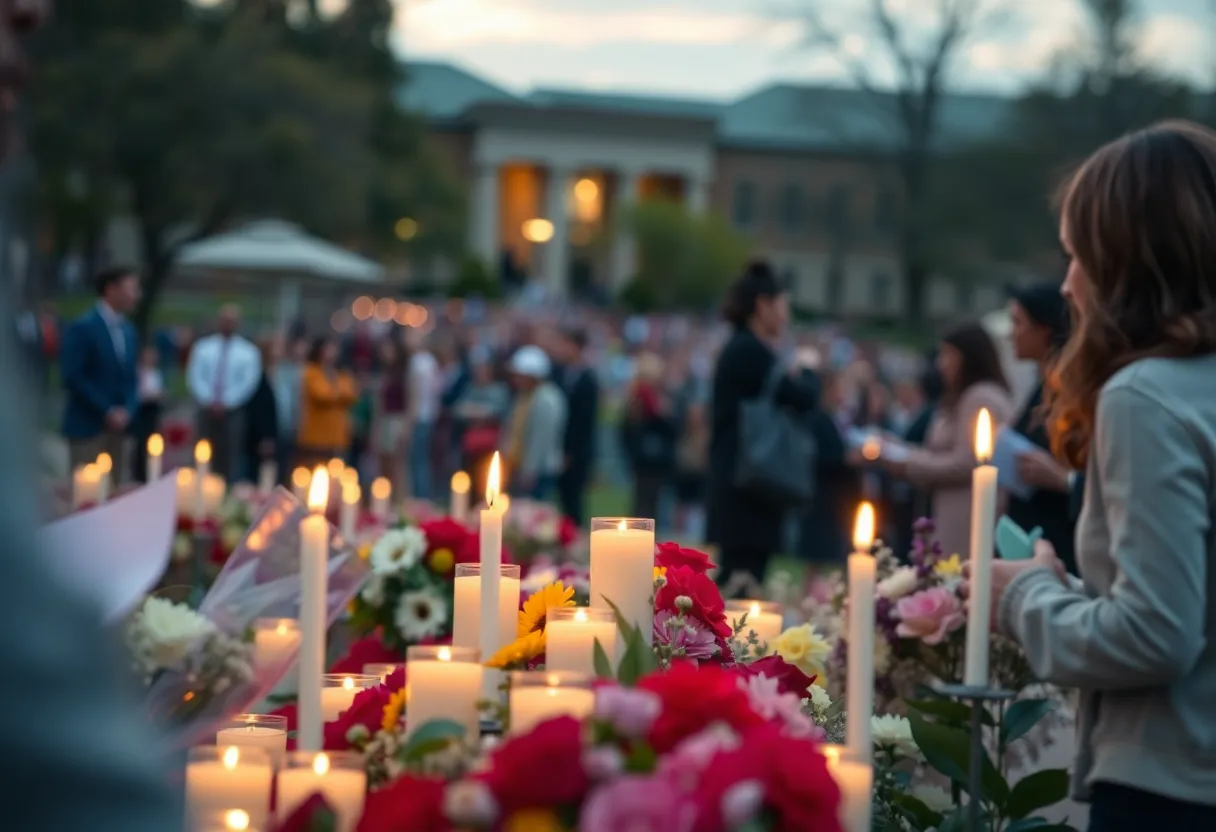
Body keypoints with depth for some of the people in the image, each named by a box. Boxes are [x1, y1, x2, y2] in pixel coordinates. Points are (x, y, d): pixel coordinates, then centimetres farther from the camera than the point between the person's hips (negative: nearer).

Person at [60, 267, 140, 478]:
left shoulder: (128, 330, 13)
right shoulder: (83, 328, -9)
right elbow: (72, 377, -15)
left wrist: (127, 410, -3)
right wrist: (106, 411, -16)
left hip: (118, 426, 7)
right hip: (88, 425, -7)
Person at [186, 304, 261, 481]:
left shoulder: (248, 352, 4)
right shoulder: (202, 347, 9)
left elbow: (249, 382, -5)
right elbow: (194, 377, 1)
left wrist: (226, 402, -13)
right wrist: (208, 401, -12)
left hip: (232, 412, -2)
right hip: (206, 410, 2)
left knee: (230, 458, -4)